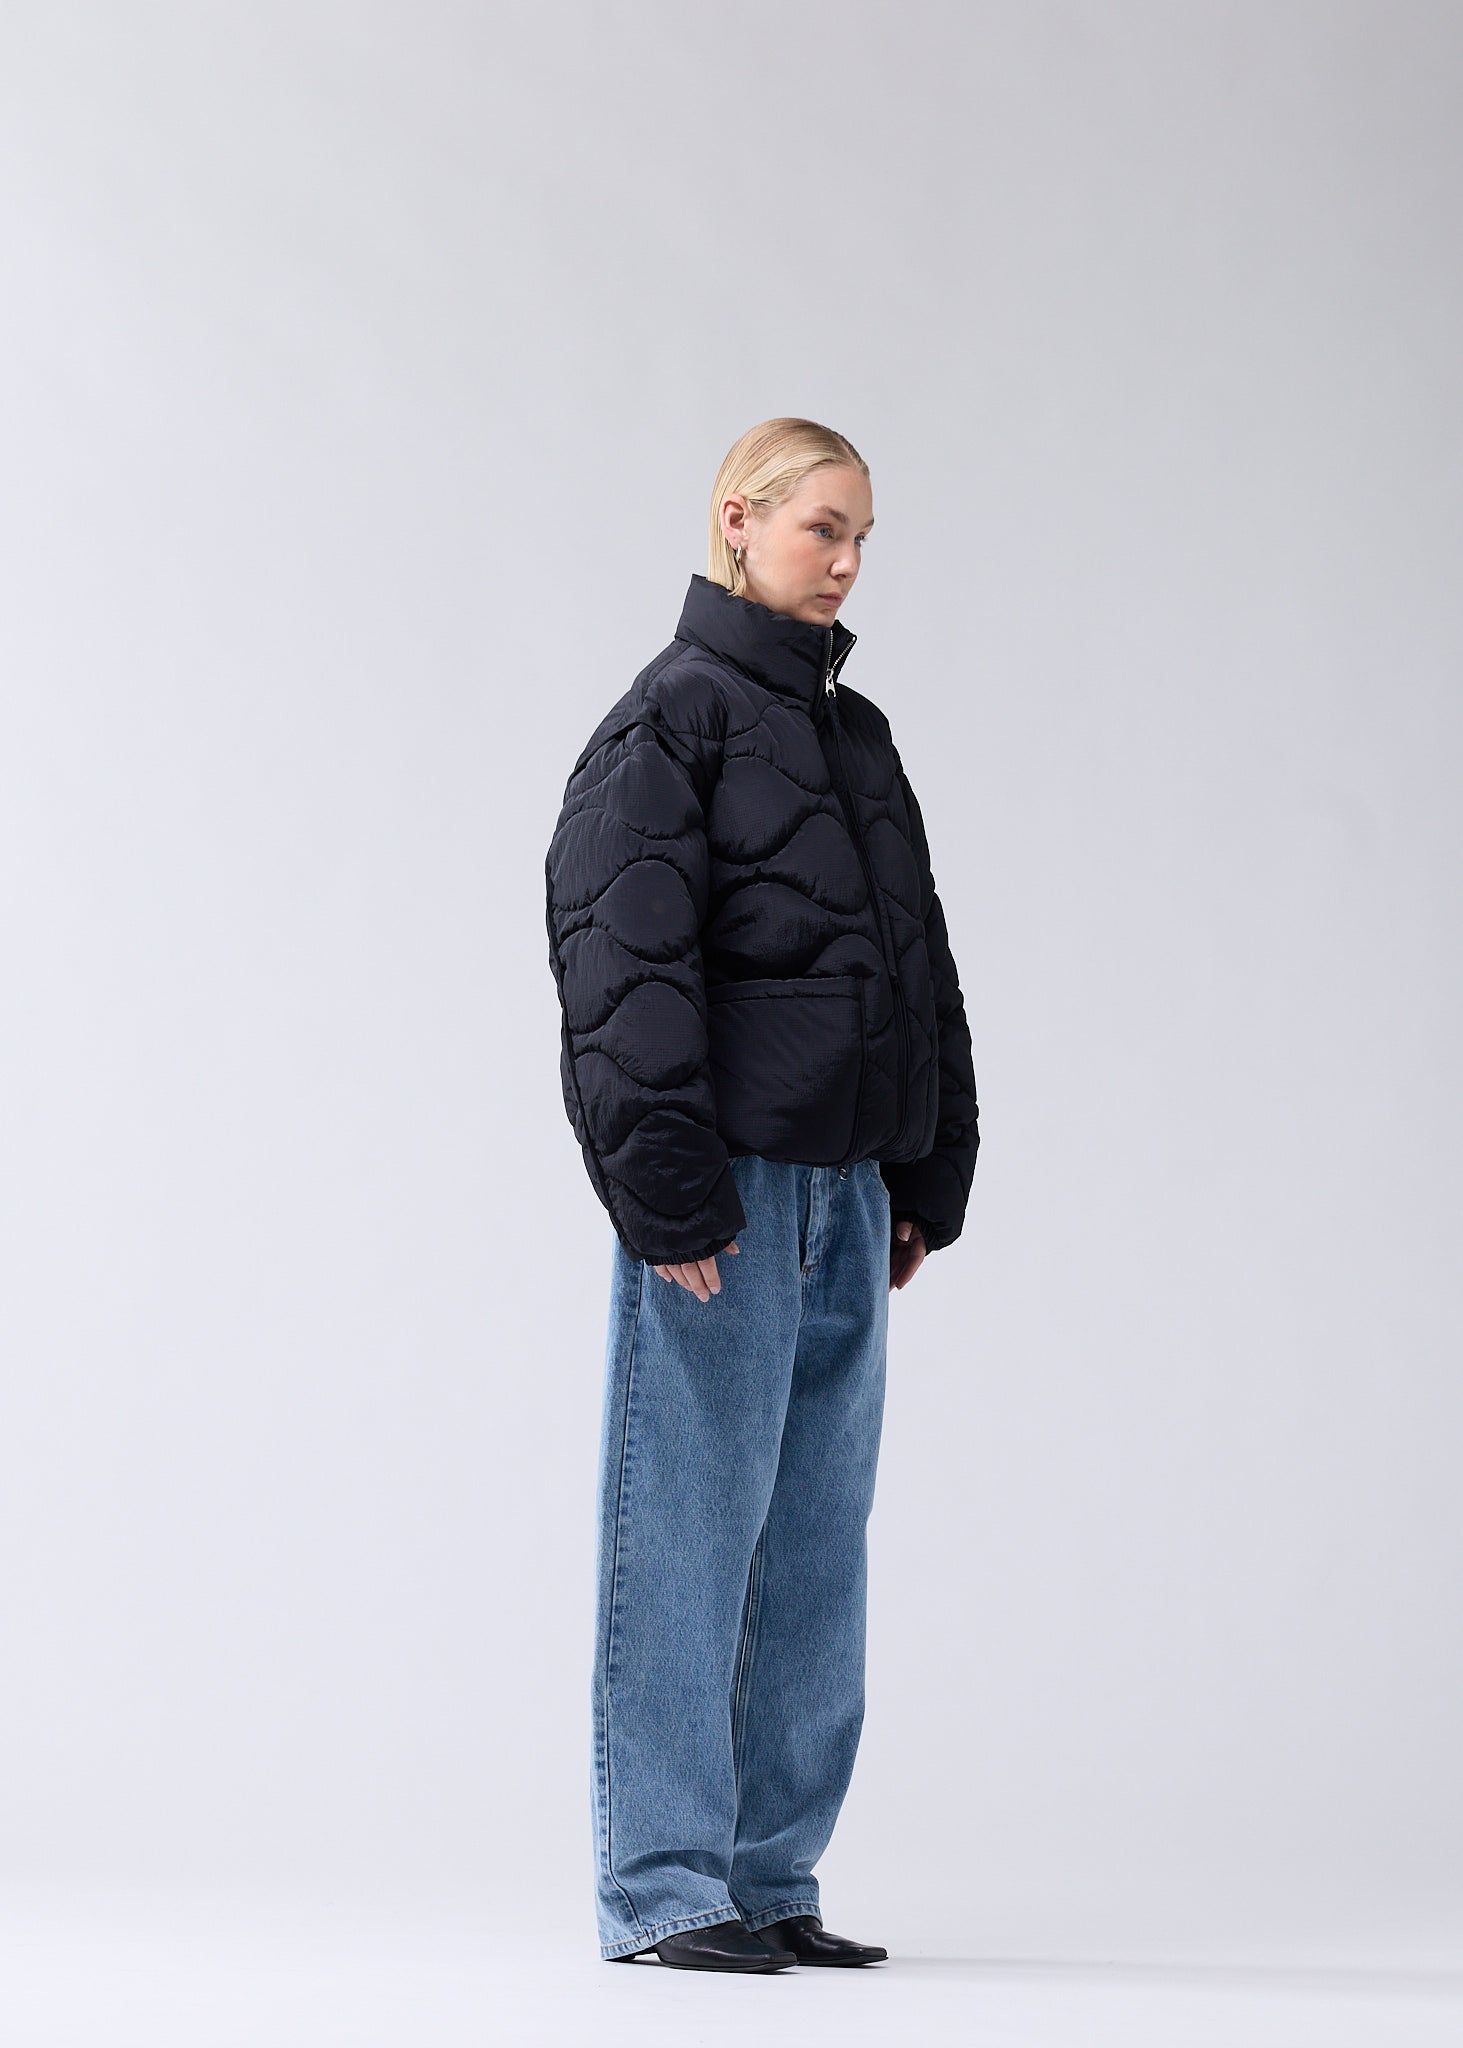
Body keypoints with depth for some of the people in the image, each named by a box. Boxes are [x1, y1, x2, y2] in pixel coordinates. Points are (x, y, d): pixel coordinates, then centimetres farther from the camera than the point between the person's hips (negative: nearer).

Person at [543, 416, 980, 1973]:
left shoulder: (856, 736, 19)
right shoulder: (671, 718, -4)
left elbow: (918, 964, 22)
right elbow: (624, 964, -12)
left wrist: (927, 1174, 15)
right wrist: (669, 1190, -18)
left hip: (845, 1188, 8)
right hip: (723, 1186, -8)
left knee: (816, 1538, 8)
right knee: (692, 1526, -4)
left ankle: (769, 1876, 16)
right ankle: (661, 1885, 2)